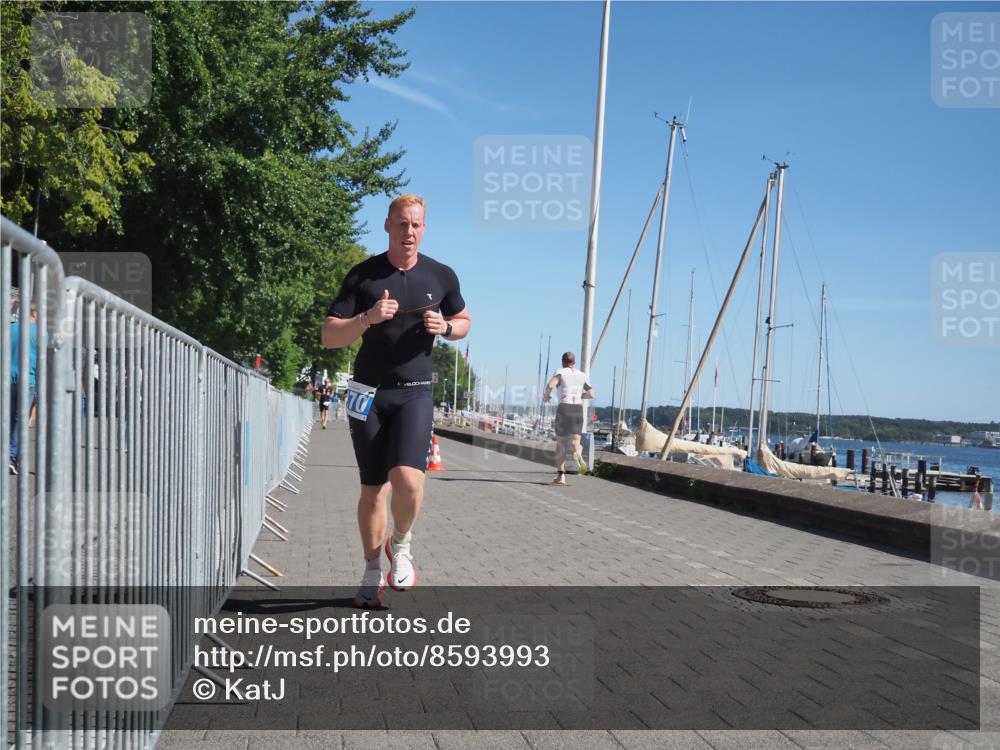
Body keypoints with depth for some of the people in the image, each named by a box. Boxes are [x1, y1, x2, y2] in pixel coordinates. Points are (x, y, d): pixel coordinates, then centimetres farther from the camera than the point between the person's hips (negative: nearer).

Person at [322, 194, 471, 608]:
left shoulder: (441, 276, 2)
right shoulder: (363, 275, -2)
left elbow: (464, 321, 18)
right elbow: (329, 336, -5)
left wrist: (444, 327, -6)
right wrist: (368, 318, -22)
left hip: (414, 394, 0)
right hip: (368, 393, 0)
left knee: (407, 478, -21)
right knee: (373, 489, 5)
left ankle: (401, 546, 8)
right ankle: (373, 573, 22)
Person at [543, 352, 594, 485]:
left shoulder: (561, 372, 1)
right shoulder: (582, 375, 14)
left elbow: (550, 385, -17)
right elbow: (591, 394, 15)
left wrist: (546, 395, 3)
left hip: (564, 409, -2)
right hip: (578, 409, 2)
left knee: (560, 443, 11)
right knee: (575, 442, -4)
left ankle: (561, 475, 8)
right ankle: (577, 453, -42)